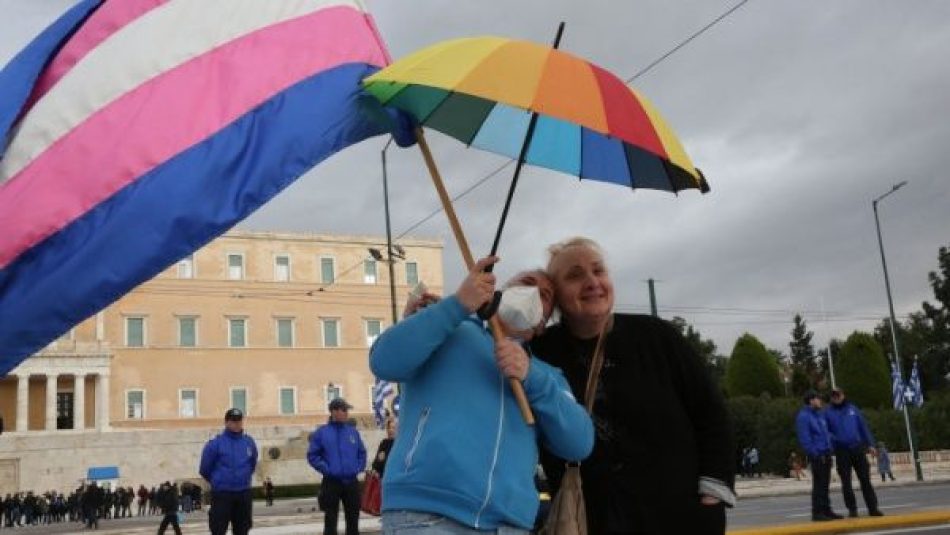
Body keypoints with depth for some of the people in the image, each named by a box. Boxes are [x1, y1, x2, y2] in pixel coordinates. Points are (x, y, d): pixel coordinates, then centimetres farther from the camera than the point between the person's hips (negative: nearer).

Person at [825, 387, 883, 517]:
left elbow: (863, 427, 8)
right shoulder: (828, 413, 4)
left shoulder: (853, 409, 9)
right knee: (846, 483, 2)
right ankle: (852, 509, 10)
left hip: (858, 449, 1)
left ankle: (873, 508, 6)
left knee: (865, 480, 2)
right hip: (841, 451, -1)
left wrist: (870, 444, 3)